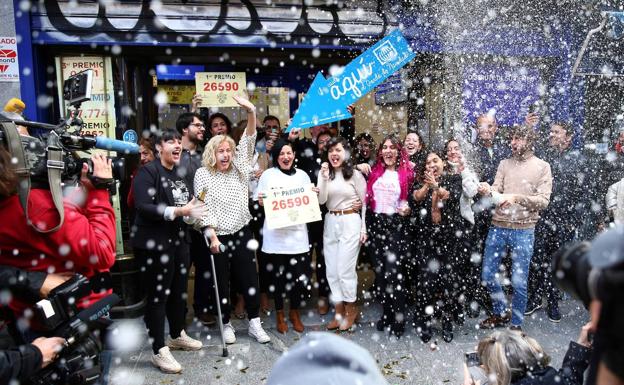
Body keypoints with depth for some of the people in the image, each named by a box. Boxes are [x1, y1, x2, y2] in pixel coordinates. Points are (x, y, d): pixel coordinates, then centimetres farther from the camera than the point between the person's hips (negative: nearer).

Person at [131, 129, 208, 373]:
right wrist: (178, 211, -27)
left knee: (179, 291, 18)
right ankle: (159, 351, 12)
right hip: (155, 244, -8)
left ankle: (177, 336, 37)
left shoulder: (180, 174, 14)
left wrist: (194, 210, 6)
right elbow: (144, 207, -22)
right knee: (158, 296, 0)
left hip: (179, 241, 8)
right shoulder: (148, 171, -10)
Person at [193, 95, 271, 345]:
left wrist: (251, 112, -17)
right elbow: (203, 209, -7)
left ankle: (254, 323, 17)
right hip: (217, 236, -2)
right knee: (222, 282, 8)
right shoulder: (203, 174, -2)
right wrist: (212, 235, -15)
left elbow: (248, 141, -4)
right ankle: (226, 324, 25)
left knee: (249, 279, 5)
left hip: (242, 233, 3)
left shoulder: (239, 170, 6)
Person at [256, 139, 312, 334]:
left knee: (301, 275, 0)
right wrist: (261, 200, -14)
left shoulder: (302, 175, 11)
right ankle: (279, 314, 27)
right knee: (278, 276, 6)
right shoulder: (268, 175, 4)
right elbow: (260, 203, 7)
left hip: (298, 233, 2)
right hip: (275, 234, -1)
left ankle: (295, 312, 24)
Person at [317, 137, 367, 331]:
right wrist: (324, 177, -12)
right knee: (332, 270, 8)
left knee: (345, 269, -3)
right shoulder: (325, 173, 7)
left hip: (350, 223, -5)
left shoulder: (355, 174, -4)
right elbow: (321, 200, -2)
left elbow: (365, 202, -2)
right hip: (330, 223, 5)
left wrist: (364, 229, -6)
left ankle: (351, 309, 19)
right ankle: (339, 310, 22)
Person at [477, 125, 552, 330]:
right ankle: (501, 313, 33)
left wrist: (517, 198, -21)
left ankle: (516, 324, 23)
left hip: (523, 230, -3)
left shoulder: (542, 167, 0)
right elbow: (496, 192, 0)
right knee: (488, 275, 10)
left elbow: (543, 200, -7)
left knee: (518, 282, 4)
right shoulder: (505, 163, 9)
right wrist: (488, 191, -22)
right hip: (498, 226, 4)